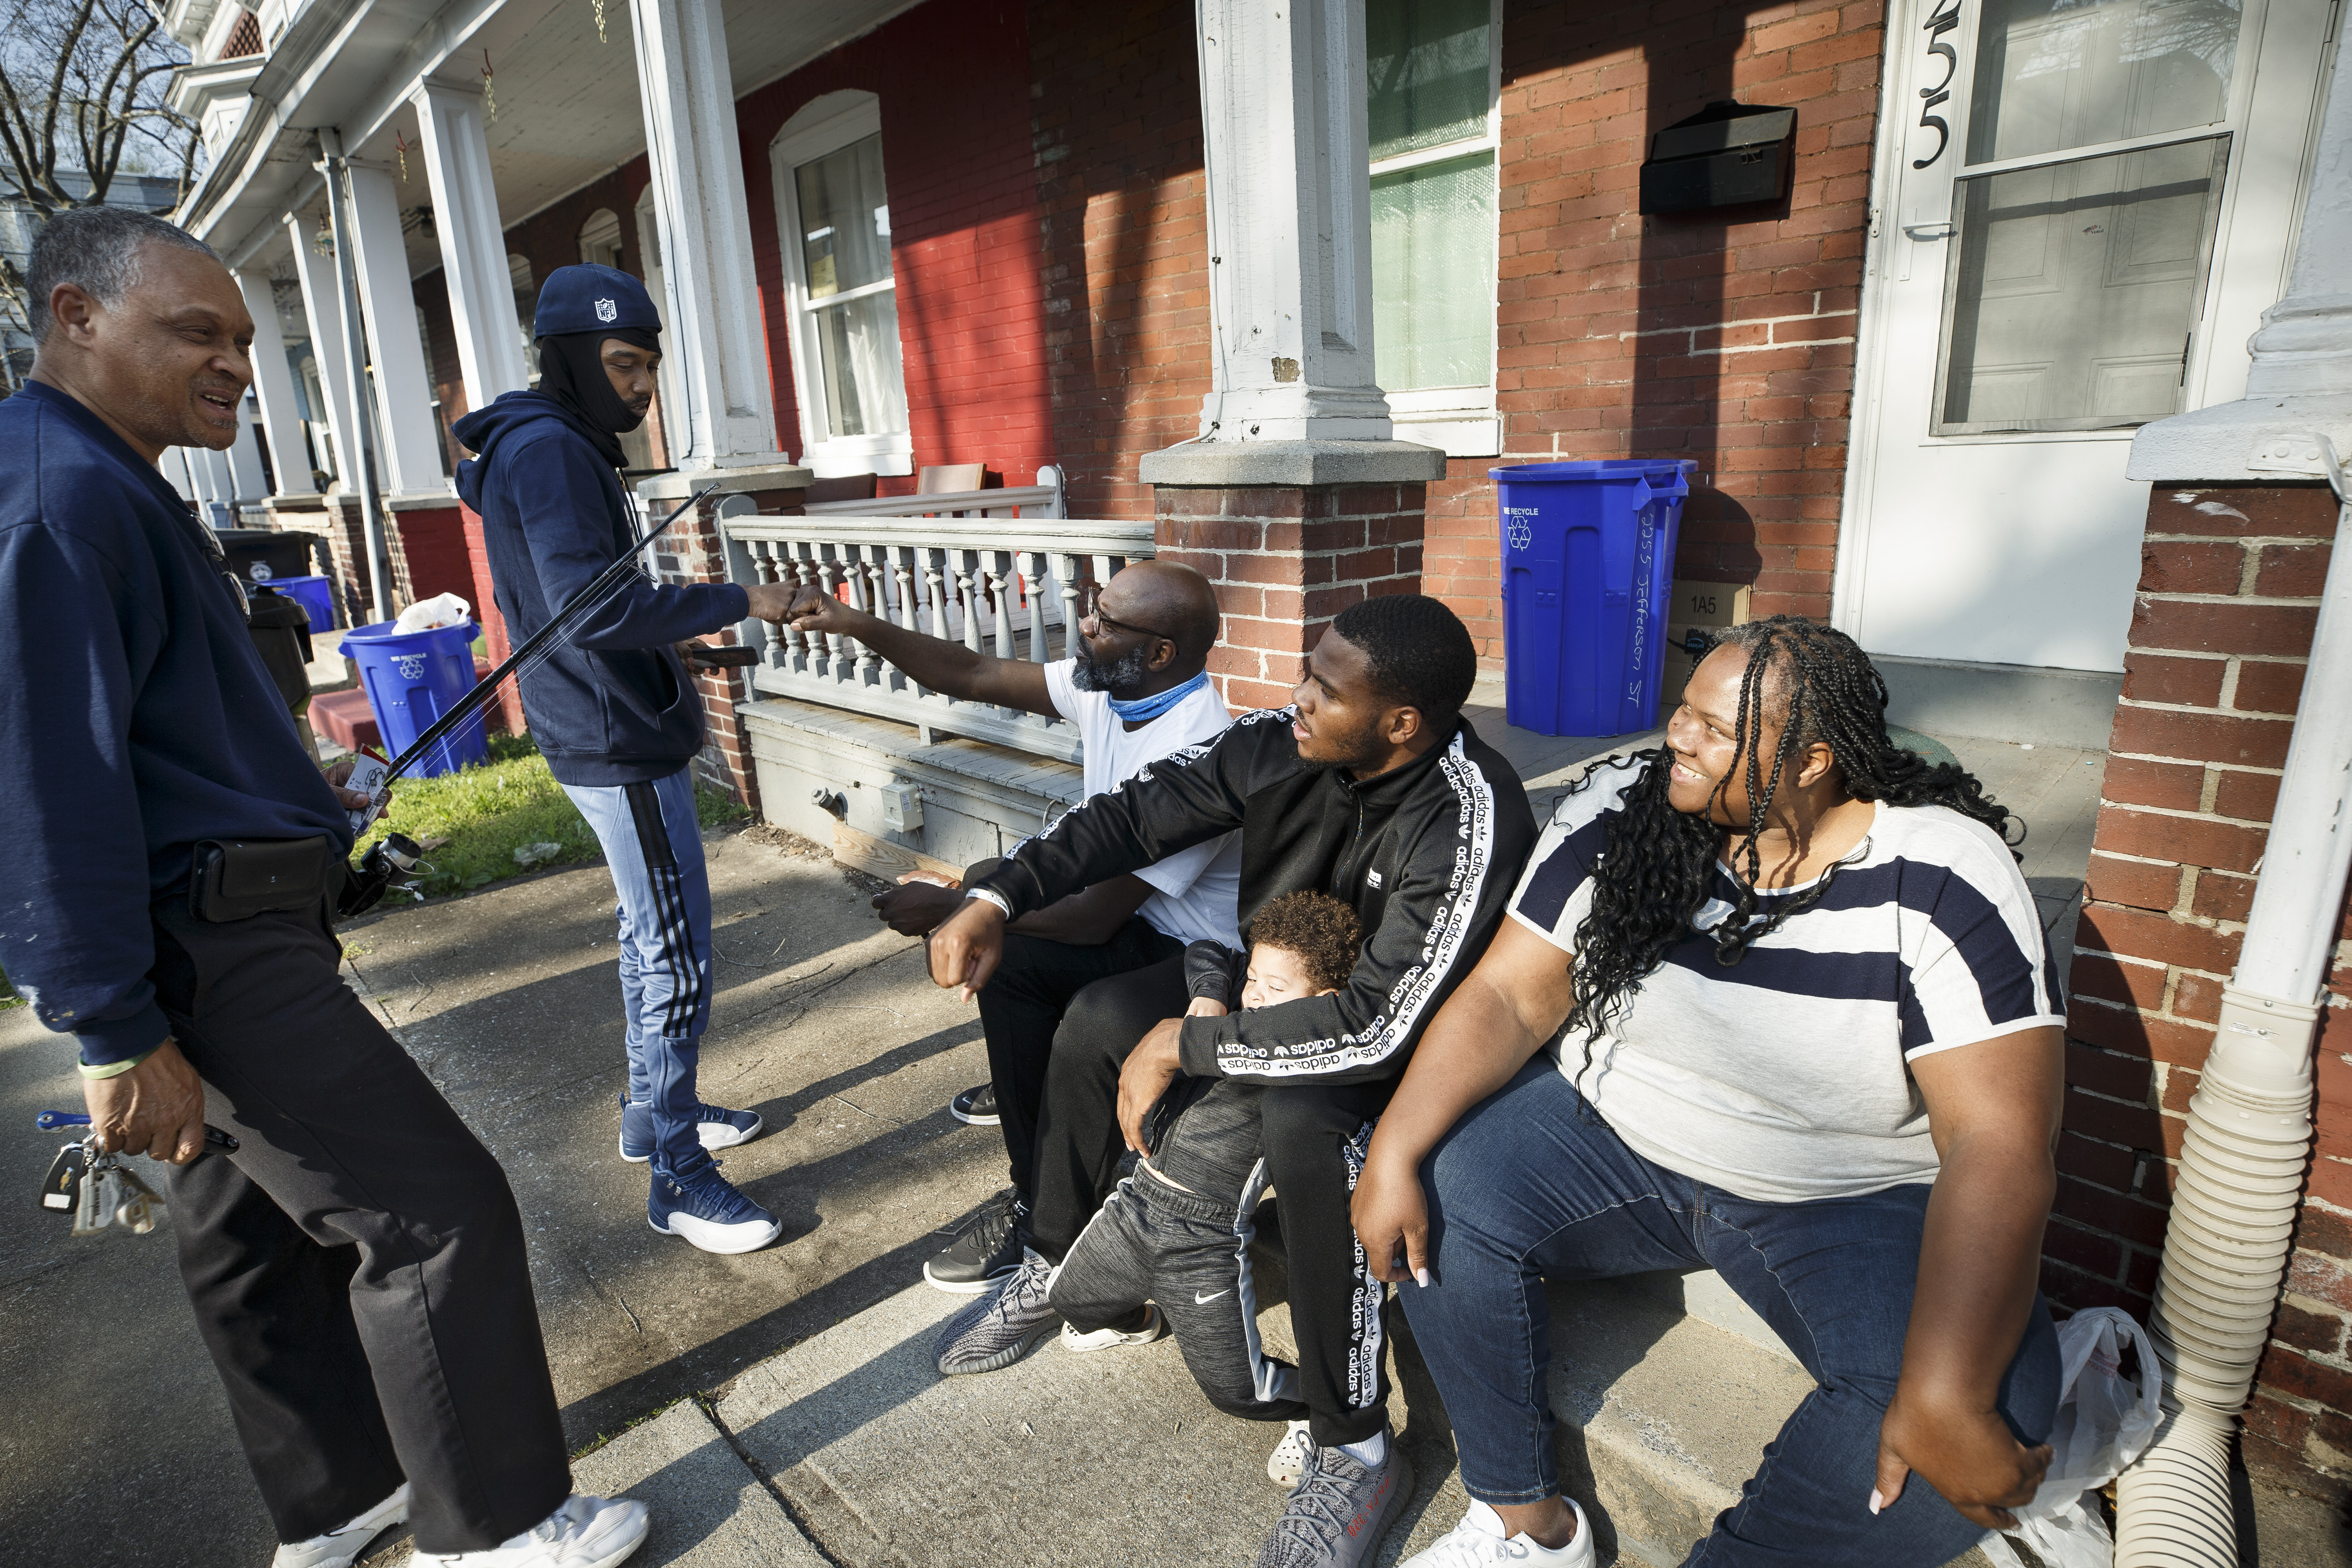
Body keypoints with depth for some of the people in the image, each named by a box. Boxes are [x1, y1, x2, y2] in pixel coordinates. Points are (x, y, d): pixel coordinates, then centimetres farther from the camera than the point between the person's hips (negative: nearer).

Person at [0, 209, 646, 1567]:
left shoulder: (109, 487, 15)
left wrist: (291, 794, 28)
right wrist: (120, 1036, -22)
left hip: (228, 922, 11)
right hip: (209, 954, -11)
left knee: (264, 1227, 19)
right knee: (437, 1213, -3)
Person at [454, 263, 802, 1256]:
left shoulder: (562, 448, 16)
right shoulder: (546, 450, -16)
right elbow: (593, 606, -26)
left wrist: (685, 630, 17)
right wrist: (735, 601, -21)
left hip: (619, 737, 11)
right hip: (620, 748, -11)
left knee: (649, 933, 19)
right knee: (677, 955, -6)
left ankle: (653, 1113, 35)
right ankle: (678, 1179, 6)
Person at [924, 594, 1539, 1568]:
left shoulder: (1468, 820, -33)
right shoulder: (1278, 745, -15)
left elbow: (1377, 1028, -37)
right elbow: (1136, 817, -6)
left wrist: (1182, 1046, -30)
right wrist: (999, 896, -15)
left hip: (1397, 1041, -6)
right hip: (1267, 974, 7)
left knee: (1304, 1123, -36)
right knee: (1098, 1019, -4)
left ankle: (1355, 1454, -13)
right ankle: (1051, 1268, 21)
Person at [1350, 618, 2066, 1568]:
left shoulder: (1942, 882, -17)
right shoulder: (1617, 816, -8)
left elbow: (1999, 1143, -22)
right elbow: (1509, 997, -10)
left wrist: (1947, 1395, -34)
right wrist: (1394, 1150, -24)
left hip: (1851, 1203, -2)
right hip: (1608, 1139, 2)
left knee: (1994, 1400, -28)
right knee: (1440, 1189, -21)